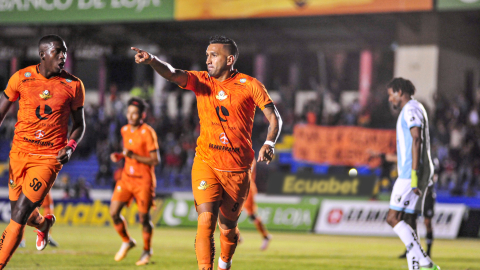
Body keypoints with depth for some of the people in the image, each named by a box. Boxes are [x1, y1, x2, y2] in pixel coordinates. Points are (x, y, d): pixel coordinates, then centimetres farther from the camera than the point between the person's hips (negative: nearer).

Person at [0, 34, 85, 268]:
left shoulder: (73, 85, -1)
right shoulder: (21, 78, 0)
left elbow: (79, 124, 9)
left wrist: (70, 146, -9)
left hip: (49, 158, -2)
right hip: (19, 152, 3)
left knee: (19, 215, -13)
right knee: (20, 213, 12)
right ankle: (44, 223, 48)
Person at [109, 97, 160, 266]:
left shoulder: (148, 132, -13)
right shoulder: (125, 130, 8)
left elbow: (155, 160, -16)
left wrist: (134, 156, -24)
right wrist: (118, 156, 4)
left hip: (144, 180, -6)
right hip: (126, 178, 6)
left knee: (144, 217, -1)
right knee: (114, 212, -5)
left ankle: (147, 250, 22)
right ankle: (127, 242, 20)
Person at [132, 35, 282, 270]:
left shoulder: (249, 85, -4)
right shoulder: (201, 81, 0)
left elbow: (274, 118, -6)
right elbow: (173, 74, -18)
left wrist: (269, 144, -25)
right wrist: (152, 61, -38)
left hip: (238, 169, 0)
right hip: (206, 163, 0)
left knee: (227, 227, 13)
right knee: (206, 220, -19)